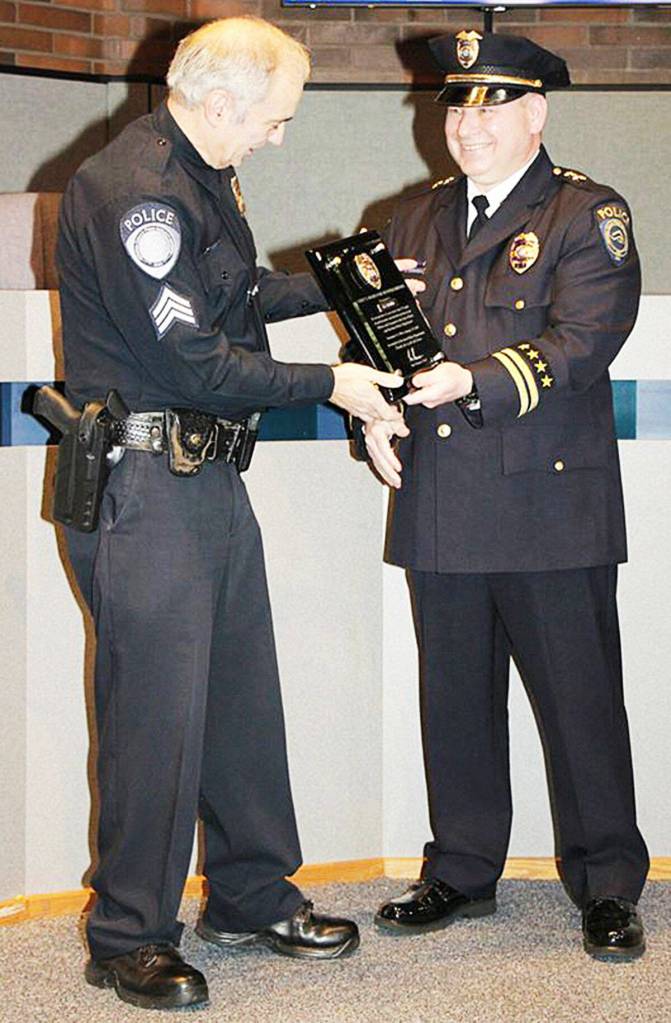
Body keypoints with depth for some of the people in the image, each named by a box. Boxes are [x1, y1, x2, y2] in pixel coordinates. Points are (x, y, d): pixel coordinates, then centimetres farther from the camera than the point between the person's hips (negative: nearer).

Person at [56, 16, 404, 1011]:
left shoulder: (200, 177, 13)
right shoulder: (128, 190, -19)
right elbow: (191, 356, -21)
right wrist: (327, 385, -13)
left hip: (212, 476, 10)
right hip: (142, 488, -10)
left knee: (243, 694, 15)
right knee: (158, 706, -3)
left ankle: (253, 897, 29)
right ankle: (127, 936, 11)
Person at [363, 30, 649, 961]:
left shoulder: (589, 215, 0)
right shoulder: (415, 221, 17)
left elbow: (580, 343, -12)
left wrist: (473, 382, -25)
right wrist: (376, 410, -2)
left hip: (550, 503, -5)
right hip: (439, 508, 5)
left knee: (580, 699, 1)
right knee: (455, 699, 11)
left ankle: (608, 886, 15)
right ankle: (461, 874, 25)